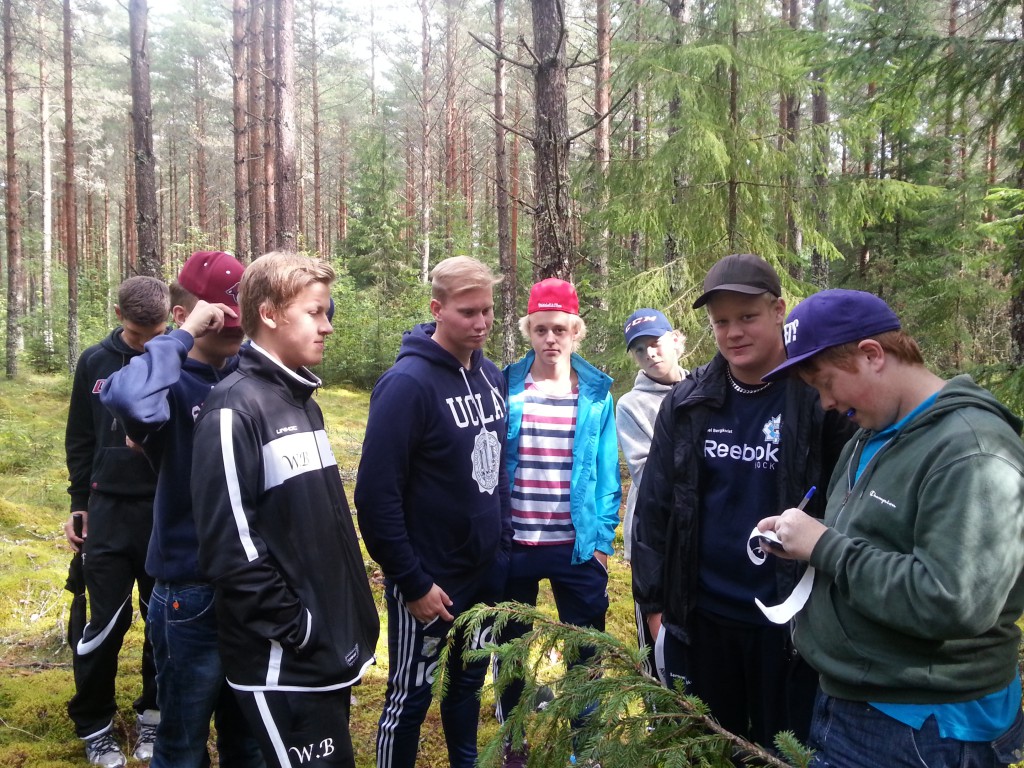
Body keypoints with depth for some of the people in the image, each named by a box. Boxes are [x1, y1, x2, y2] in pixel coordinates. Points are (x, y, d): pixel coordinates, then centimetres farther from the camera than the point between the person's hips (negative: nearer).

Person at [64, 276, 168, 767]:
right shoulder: (95, 362, 2)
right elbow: (79, 439, 11)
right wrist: (79, 503, 10)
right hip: (110, 511, 1)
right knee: (107, 621, 4)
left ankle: (153, 714, 30)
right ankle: (93, 724, 24)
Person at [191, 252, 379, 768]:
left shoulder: (304, 402, 11)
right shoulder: (234, 409, -16)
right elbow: (229, 546, -21)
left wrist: (356, 616, 13)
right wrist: (294, 629, -17)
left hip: (334, 648, 8)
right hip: (283, 663, -8)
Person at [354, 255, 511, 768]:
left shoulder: (492, 376, 2)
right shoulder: (407, 383, -20)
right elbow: (376, 496, -21)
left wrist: (503, 538, 10)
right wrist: (412, 583, -18)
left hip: (488, 570, 7)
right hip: (430, 577, -6)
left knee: (470, 680, 22)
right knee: (411, 696, 11)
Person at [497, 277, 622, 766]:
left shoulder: (597, 393, -1)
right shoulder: (506, 387, -3)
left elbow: (607, 471, 1)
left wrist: (603, 539, -3)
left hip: (578, 546, 0)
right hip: (512, 544, 0)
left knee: (586, 652, 12)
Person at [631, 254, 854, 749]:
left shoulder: (822, 397, -10)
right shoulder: (687, 402, 0)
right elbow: (654, 506, 3)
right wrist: (654, 602, 2)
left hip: (789, 623, -3)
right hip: (699, 619, 3)